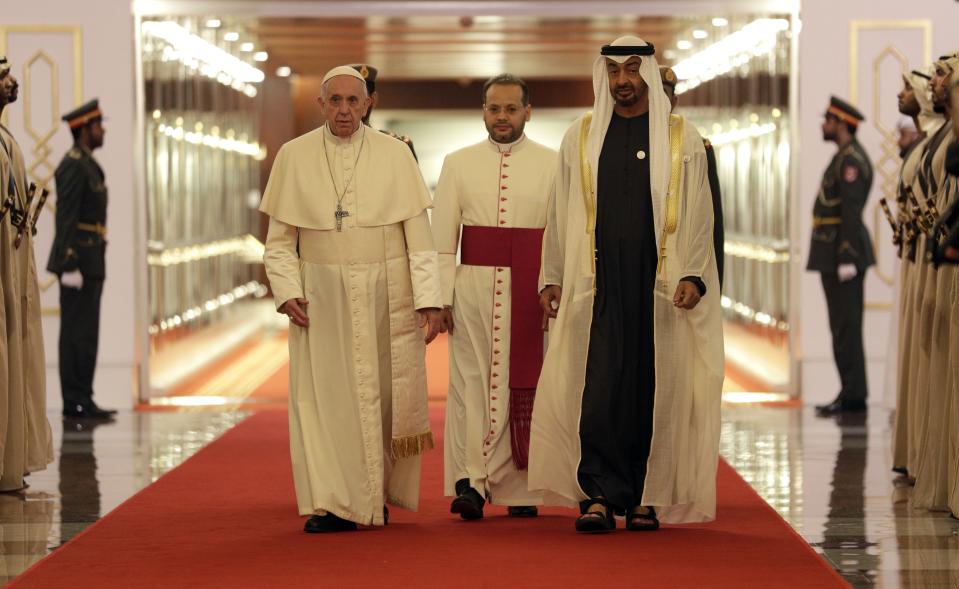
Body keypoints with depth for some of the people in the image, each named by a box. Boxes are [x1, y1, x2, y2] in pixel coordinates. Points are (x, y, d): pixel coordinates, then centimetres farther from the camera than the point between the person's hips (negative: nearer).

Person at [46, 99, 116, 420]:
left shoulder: (87, 165, 19)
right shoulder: (73, 165, -13)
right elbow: (65, 218, -18)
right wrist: (70, 266, -22)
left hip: (89, 260, 10)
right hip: (78, 259, -10)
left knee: (83, 333, 10)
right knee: (77, 333, -8)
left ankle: (80, 400, 12)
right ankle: (76, 402, -7)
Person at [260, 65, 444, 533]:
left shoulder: (395, 155, 2)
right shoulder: (294, 157, 3)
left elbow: (419, 235, 0)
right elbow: (279, 240, 6)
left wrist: (428, 299, -7)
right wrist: (287, 292, -7)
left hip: (386, 296, 0)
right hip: (321, 296, 0)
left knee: (386, 396, 4)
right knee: (323, 395, -5)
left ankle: (379, 494, 23)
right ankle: (335, 505, -2)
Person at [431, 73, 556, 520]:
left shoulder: (552, 165, 6)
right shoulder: (458, 164, 9)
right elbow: (441, 237, 7)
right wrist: (441, 296, -2)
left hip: (532, 293, -1)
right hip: (474, 285, 1)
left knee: (525, 386, 2)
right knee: (471, 382, -5)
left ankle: (521, 489, 8)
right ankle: (469, 482, -8)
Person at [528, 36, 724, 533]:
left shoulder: (681, 139, 6)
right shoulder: (581, 138, 11)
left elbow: (698, 215, 4)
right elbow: (560, 214, 12)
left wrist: (693, 276, -7)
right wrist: (552, 278, 7)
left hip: (658, 285, 0)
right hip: (598, 282, 1)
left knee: (653, 391, 1)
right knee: (600, 387, -9)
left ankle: (645, 498, 8)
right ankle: (599, 496, -9)